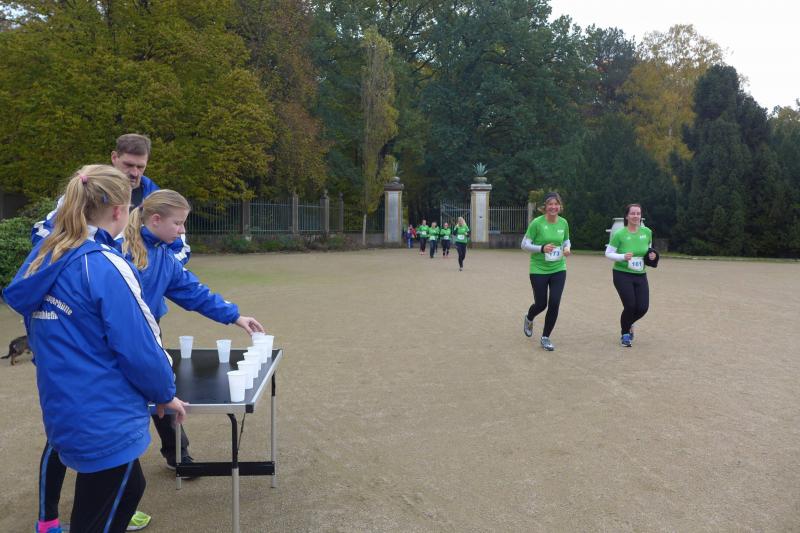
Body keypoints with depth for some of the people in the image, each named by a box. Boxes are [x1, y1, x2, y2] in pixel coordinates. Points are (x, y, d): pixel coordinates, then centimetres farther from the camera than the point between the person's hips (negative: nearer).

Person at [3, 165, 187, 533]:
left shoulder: (43, 259, 3)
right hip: (105, 421, -8)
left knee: (128, 486, 26)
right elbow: (139, 347, -19)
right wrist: (165, 394, -3)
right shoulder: (106, 267, -22)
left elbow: (45, 336, 13)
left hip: (61, 410, 8)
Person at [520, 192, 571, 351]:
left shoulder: (563, 223, 0)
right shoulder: (537, 223, -13)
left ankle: (545, 337, 15)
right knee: (541, 304, 6)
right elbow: (524, 244, -9)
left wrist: (567, 248, -7)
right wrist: (542, 248, -24)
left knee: (554, 304, -4)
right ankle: (529, 319, 43)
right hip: (539, 270, -3)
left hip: (558, 270, 3)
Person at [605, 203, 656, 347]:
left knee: (643, 308, -1)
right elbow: (608, 253, -6)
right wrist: (623, 257, -23)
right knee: (630, 306, -10)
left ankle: (628, 324, 34)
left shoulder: (647, 232, 1)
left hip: (640, 276, 4)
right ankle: (624, 333, 18)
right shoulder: (619, 234, -11)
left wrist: (652, 255, -4)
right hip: (622, 275, -4)